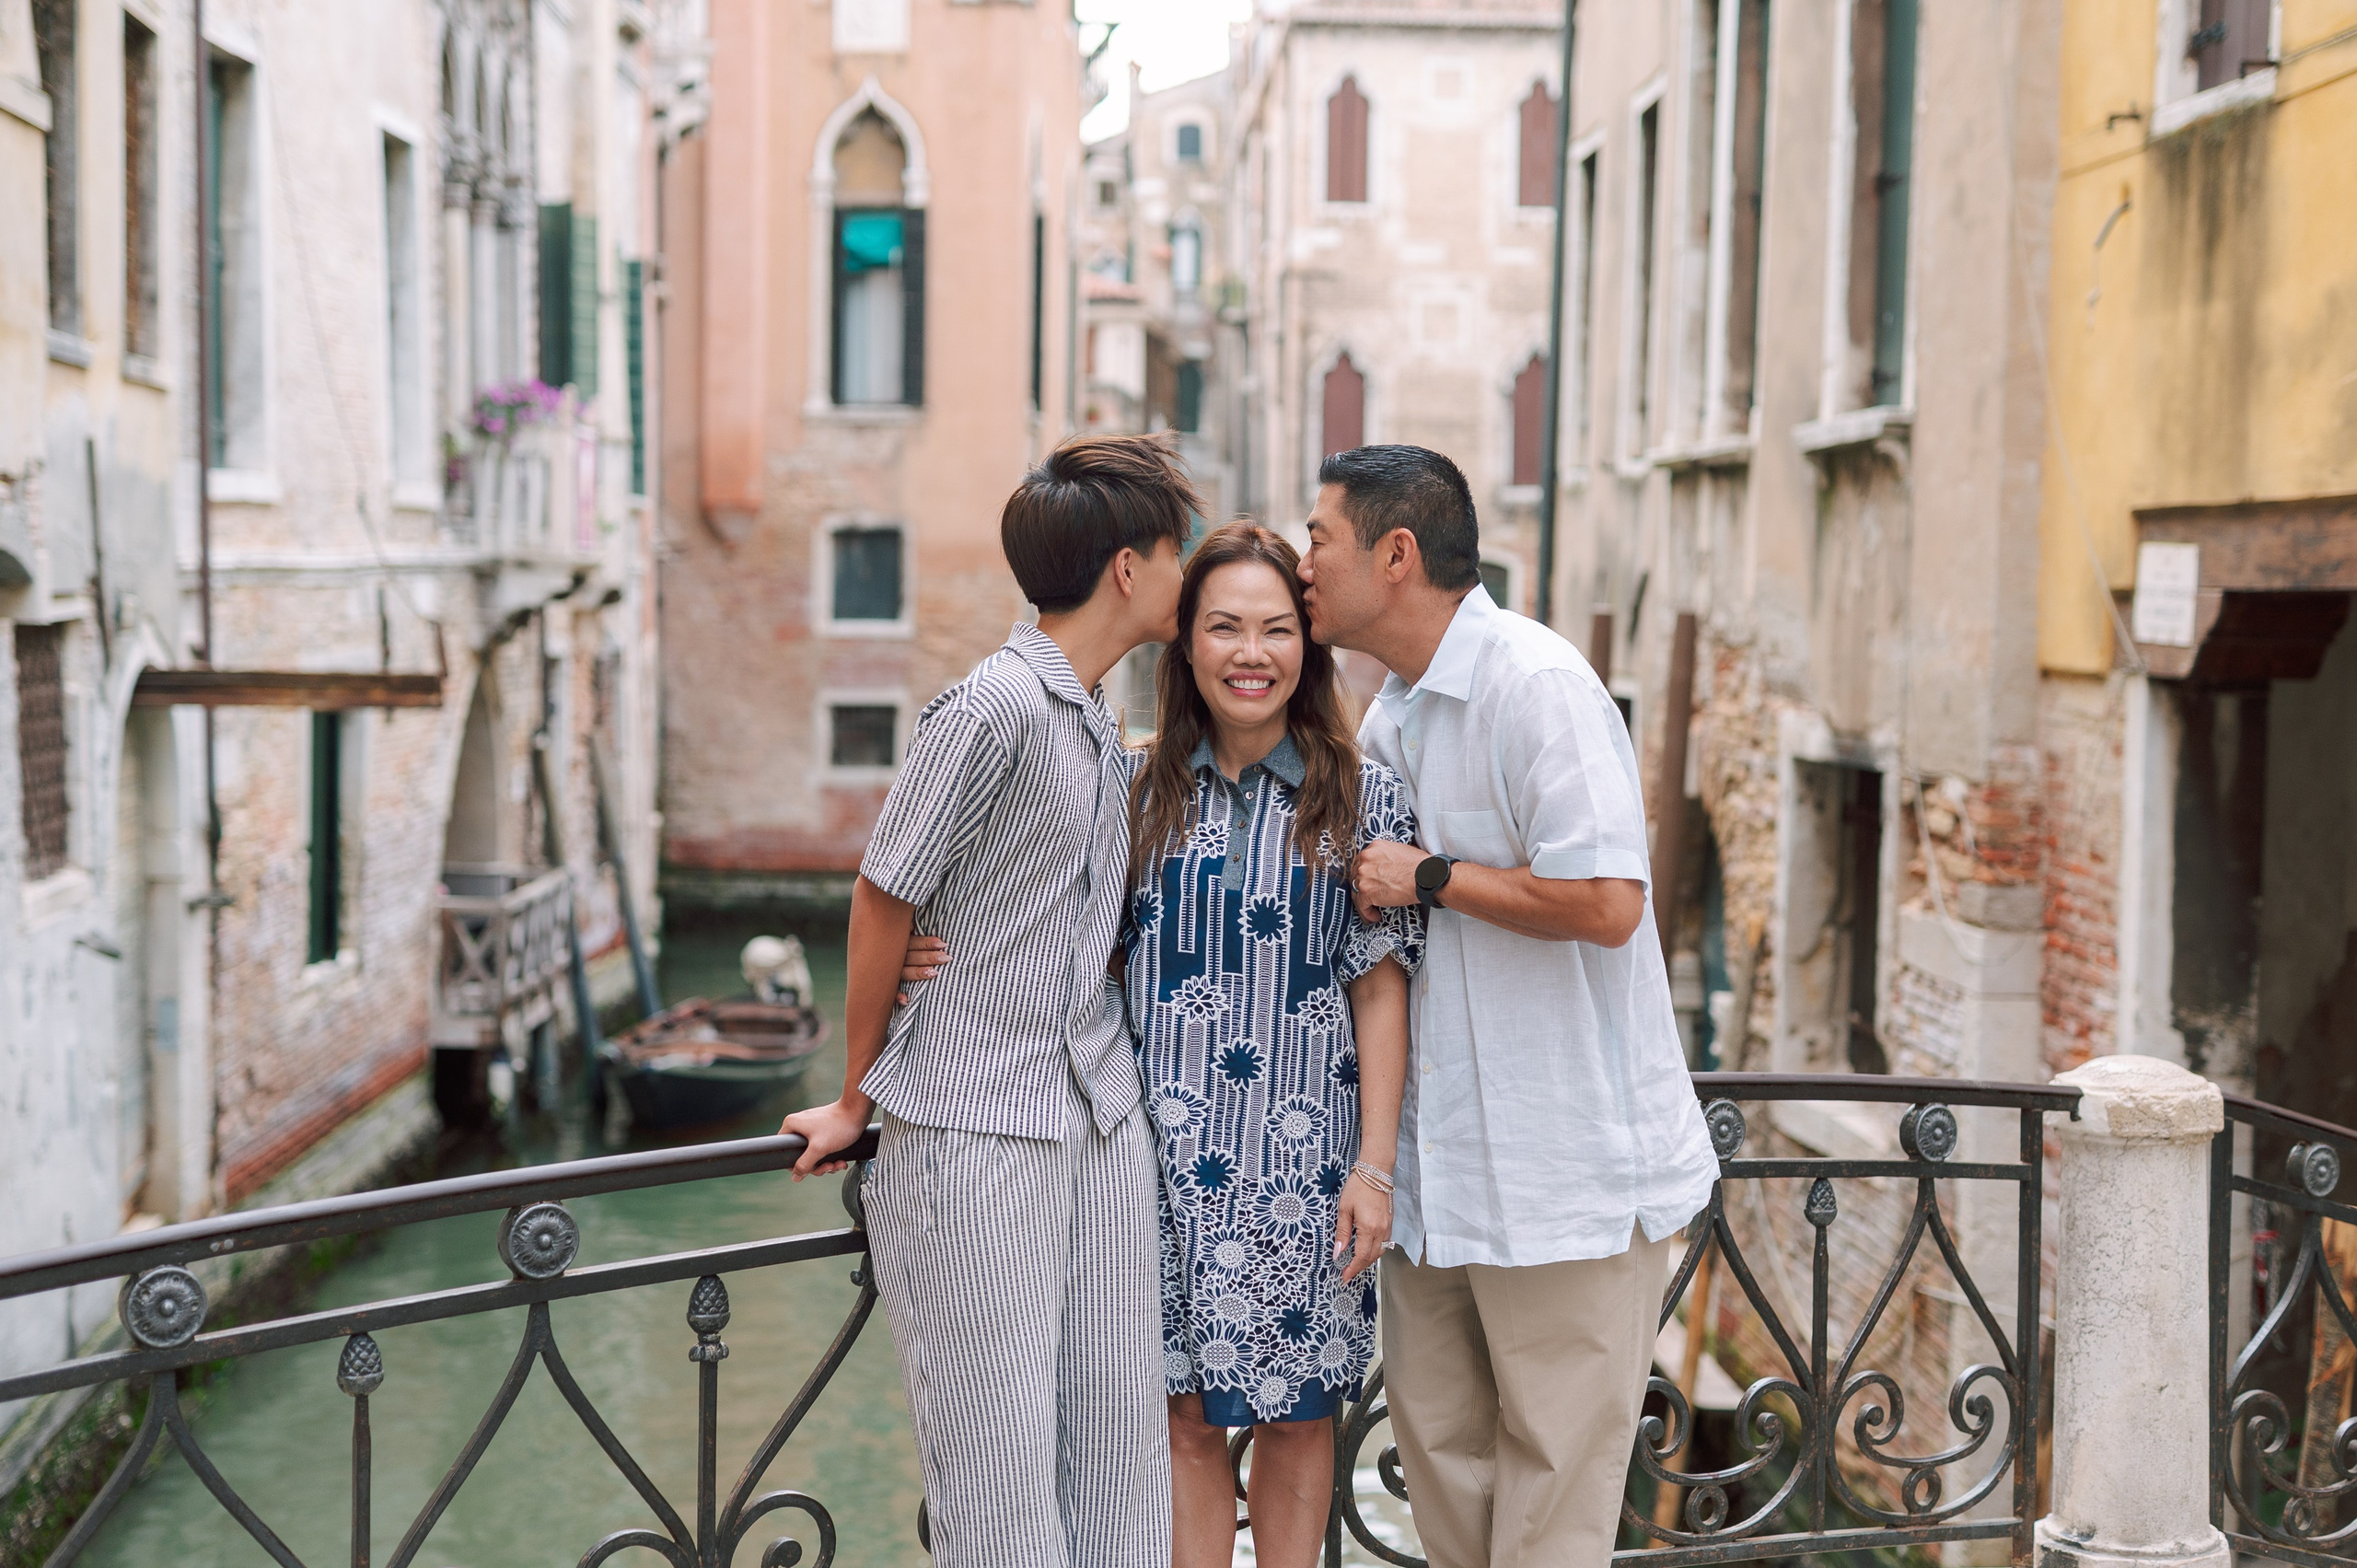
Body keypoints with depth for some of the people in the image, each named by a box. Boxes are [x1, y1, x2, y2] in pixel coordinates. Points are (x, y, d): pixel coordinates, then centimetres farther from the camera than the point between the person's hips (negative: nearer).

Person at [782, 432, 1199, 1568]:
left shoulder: (1103, 729, 13)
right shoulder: (994, 707, -13)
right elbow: (884, 900, -7)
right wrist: (857, 1102, 2)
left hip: (1101, 1118, 8)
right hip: (976, 1129, -8)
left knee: (1122, 1445, 9)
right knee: (1000, 1456, 0)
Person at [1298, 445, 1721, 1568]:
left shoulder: (1538, 685, -16)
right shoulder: (1388, 718, 13)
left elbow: (1605, 902, -25)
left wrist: (1431, 878, -15)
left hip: (1566, 1168, -9)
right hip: (1438, 1167, 9)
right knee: (1438, 1444, 14)